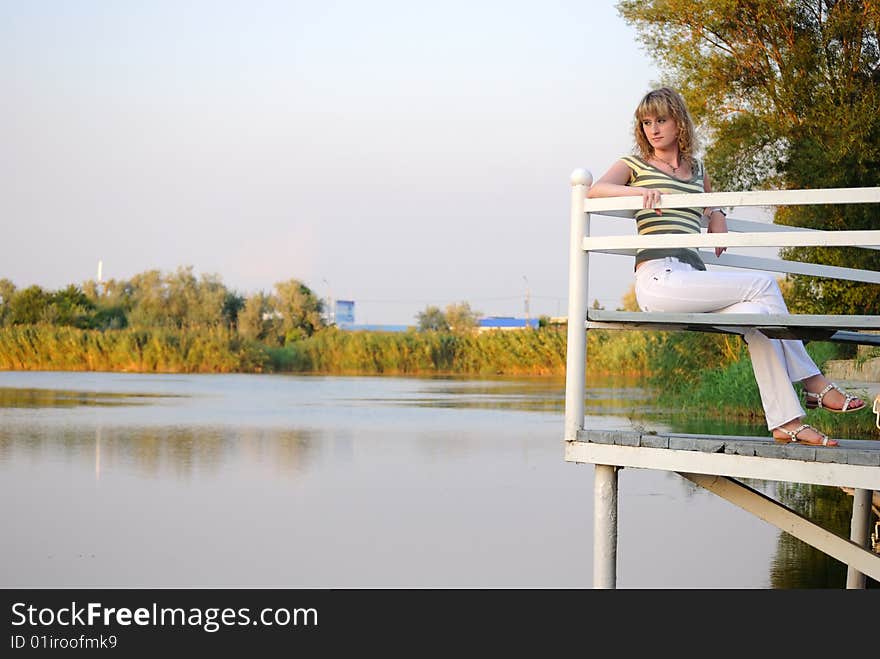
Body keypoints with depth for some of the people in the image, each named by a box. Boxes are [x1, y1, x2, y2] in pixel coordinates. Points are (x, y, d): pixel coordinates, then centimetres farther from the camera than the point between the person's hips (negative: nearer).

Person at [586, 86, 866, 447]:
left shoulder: (697, 170, 25)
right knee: (764, 285, -18)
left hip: (693, 279, 6)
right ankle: (814, 384, -10)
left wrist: (717, 215, 23)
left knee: (756, 313, -23)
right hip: (659, 278, -6)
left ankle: (786, 421, -25)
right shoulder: (634, 165, 10)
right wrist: (641, 191, -23)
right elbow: (595, 190, -9)